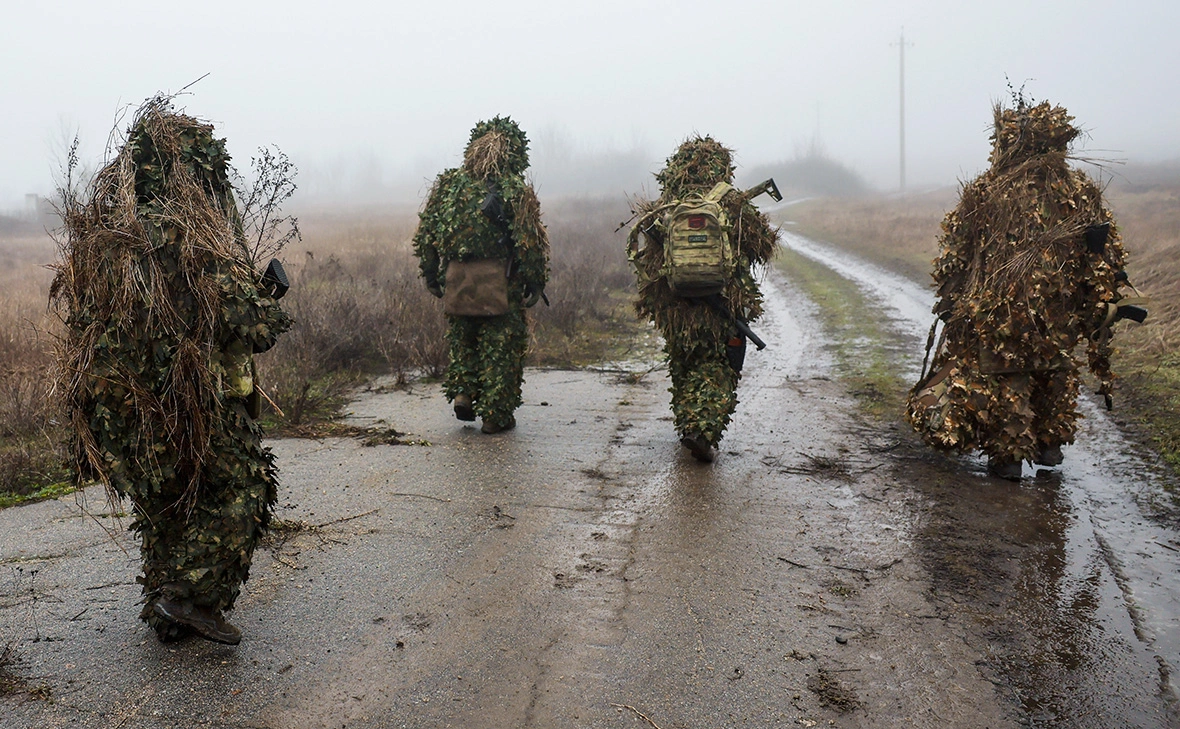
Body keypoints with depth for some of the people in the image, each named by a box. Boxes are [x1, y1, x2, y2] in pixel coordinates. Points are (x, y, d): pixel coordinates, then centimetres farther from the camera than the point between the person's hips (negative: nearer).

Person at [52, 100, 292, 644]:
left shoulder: (97, 234, 4)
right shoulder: (199, 238, -18)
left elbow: (82, 314, 12)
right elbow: (249, 327, -21)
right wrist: (269, 294, 1)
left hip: (122, 408, 7)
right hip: (196, 406, -7)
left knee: (163, 504, 21)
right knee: (241, 488, 11)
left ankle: (166, 614, 29)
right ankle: (192, 595, 3)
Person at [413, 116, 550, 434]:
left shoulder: (448, 183, 7)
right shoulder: (516, 190, -5)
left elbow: (425, 234, 8)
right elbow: (531, 241, -9)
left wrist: (432, 276, 15)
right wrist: (535, 283, -1)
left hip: (455, 280, 3)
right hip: (500, 285, -3)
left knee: (462, 341, 23)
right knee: (501, 347, 6)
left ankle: (462, 391, 11)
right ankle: (496, 414, 9)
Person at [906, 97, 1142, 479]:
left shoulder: (983, 192, -6)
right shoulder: (1082, 191, 1)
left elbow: (953, 252, -2)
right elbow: (1105, 258, 2)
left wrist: (948, 298, 7)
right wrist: (1111, 303, 10)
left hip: (996, 309, -2)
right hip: (1059, 310, 3)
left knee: (1004, 380, 8)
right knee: (1054, 374, 21)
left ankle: (1009, 452, 10)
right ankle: (1049, 443, 30)